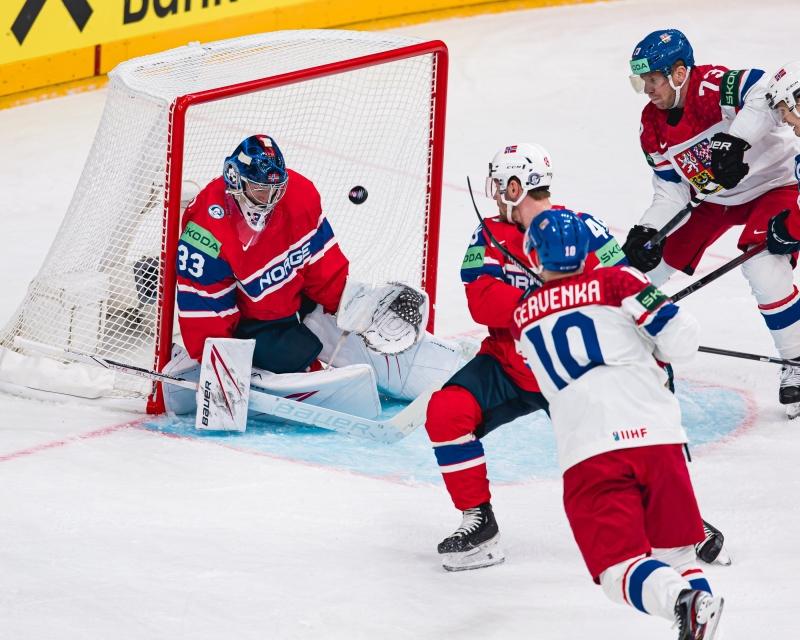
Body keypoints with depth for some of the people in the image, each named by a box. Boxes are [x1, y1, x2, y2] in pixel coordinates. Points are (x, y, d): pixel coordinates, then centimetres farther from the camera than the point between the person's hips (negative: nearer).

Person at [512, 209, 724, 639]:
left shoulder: (522, 319, 18)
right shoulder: (617, 283, 8)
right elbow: (680, 342, 3)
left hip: (587, 454, -1)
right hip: (656, 437, 1)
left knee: (620, 564, -1)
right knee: (672, 552, 15)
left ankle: (682, 601, -31)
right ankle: (698, 591, -15)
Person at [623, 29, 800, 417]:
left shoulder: (713, 87, -31)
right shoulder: (653, 127, -7)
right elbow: (671, 192, -2)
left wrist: (737, 139, -56)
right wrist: (645, 232, -18)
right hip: (714, 197, 8)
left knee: (764, 268, -29)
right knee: (648, 258, 8)